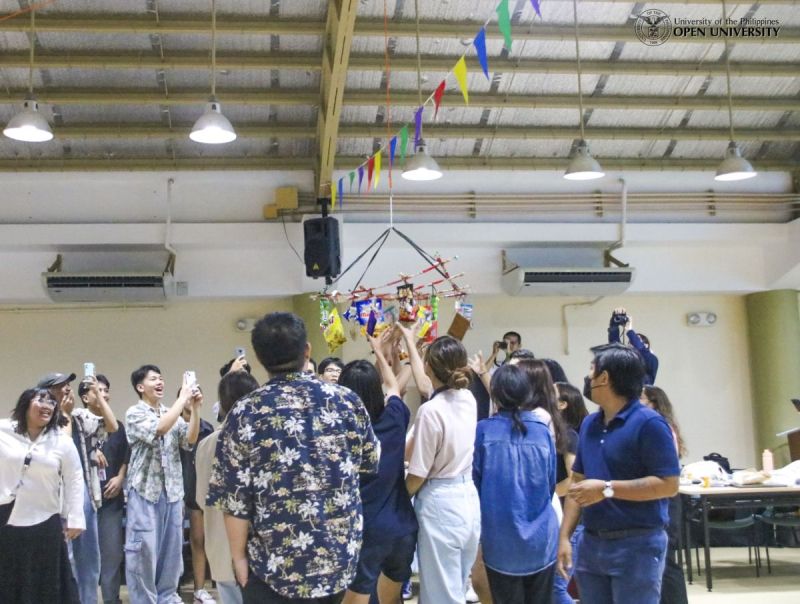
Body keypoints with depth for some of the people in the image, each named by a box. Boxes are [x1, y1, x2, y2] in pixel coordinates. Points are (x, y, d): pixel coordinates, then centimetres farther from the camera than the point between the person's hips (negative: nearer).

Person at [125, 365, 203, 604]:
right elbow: (158, 429, -22)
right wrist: (183, 397, -20)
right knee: (144, 549, -3)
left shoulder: (172, 413, 12)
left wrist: (195, 408, -12)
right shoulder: (135, 413, -4)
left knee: (171, 548, 10)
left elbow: (190, 440, 1)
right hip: (145, 491, -5)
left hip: (172, 490, 5)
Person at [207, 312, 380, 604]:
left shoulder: (245, 414, -12)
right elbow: (371, 461, 11)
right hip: (340, 555, 3)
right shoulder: (347, 401, -4)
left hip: (276, 564, -3)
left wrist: (239, 558, -1)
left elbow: (235, 499, -12)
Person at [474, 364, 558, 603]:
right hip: (540, 537, 2)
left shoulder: (484, 431, -9)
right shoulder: (542, 431, -3)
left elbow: (475, 481, -1)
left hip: (500, 539, -1)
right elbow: (551, 483, 6)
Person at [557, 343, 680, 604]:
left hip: (636, 545, -7)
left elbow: (668, 484, -17)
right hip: (591, 544, 7)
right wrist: (564, 536, 7)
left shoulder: (648, 423, -12)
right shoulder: (589, 424, 11)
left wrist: (607, 489, -19)